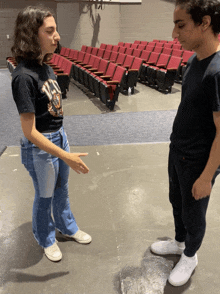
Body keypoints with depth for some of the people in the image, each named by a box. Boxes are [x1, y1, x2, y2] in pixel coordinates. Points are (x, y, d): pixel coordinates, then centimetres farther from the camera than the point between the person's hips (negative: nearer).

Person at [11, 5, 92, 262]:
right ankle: (45, 239, 42)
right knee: (45, 196, 15)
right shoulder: (24, 76, -26)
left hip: (59, 137, 8)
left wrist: (62, 138, 15)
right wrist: (66, 157, -25)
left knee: (61, 189, 25)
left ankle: (66, 226, 50)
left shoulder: (45, 66, -1)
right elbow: (29, 131, -26)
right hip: (40, 147, -7)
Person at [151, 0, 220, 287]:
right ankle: (179, 242, 50)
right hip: (177, 152, 8)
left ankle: (190, 256, 41)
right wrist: (177, 145, 16)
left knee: (193, 213, 15)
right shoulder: (194, 60, -1)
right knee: (177, 202, 25)